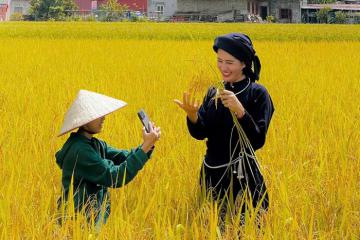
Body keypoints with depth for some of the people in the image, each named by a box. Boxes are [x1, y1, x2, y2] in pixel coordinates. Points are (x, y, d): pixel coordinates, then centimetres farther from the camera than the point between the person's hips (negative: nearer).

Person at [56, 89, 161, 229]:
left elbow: (126, 159, 1)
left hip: (94, 220, 9)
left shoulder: (96, 145, 8)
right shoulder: (79, 151, -21)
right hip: (79, 222, -9)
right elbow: (116, 177, -24)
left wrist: (148, 144, -16)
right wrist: (146, 147, -25)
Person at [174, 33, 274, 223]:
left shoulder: (257, 94, -10)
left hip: (242, 179, -6)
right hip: (212, 175, 6)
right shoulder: (214, 92, 7)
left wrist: (240, 111, -29)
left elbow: (258, 141, -17)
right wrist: (192, 115, -19)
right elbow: (201, 134, 2)